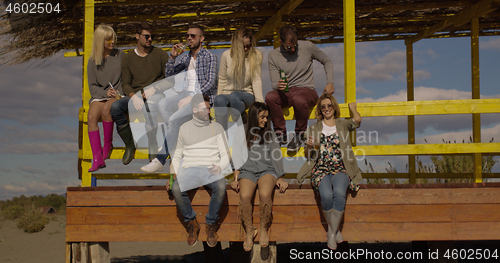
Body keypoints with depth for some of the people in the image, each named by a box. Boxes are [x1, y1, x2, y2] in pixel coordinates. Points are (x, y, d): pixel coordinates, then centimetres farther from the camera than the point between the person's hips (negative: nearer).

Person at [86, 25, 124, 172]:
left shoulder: (120, 56, 5)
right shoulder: (93, 61, 7)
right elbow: (92, 86, 7)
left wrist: (118, 92, -9)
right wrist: (105, 93, -12)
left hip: (117, 95, -2)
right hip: (99, 95, 2)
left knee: (106, 108, -35)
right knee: (91, 117, -27)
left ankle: (108, 145, -15)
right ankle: (97, 159, -31)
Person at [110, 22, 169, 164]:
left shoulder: (160, 54, 10)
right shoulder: (128, 58, 13)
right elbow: (126, 84, 6)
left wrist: (154, 88, -13)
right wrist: (134, 96, -17)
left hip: (156, 94, -2)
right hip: (135, 95, 2)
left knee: (151, 105, -41)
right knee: (115, 106, -29)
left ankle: (154, 151, -32)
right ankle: (130, 143, -9)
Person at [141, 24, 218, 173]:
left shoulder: (209, 57, 1)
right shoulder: (186, 57, 21)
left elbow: (211, 82, -9)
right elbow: (169, 73, 18)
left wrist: (191, 97, -18)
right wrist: (173, 57, 2)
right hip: (187, 93, 6)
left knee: (174, 119, -27)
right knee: (162, 104, -25)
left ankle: (160, 160, -22)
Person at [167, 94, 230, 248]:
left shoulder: (216, 128, 11)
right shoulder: (185, 128, 14)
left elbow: (225, 155, 7)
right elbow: (177, 155, 18)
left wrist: (219, 167, -15)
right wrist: (173, 174, 1)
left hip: (211, 170, -1)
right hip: (189, 169, 1)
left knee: (221, 187, -36)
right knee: (176, 189, -33)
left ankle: (211, 224, -13)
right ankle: (191, 223, -9)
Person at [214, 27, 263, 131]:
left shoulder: (256, 55, 0)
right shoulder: (226, 55, 3)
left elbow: (256, 80, -6)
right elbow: (222, 80, 10)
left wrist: (260, 104, -15)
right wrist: (218, 95, -3)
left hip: (247, 96, -1)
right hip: (227, 93, 1)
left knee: (234, 96, -37)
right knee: (219, 99, -35)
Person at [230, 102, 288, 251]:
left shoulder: (269, 133, 14)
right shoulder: (241, 132, 10)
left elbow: (276, 156, 14)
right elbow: (237, 157, 9)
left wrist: (280, 177, 4)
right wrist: (235, 178, -2)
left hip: (266, 170, 0)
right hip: (247, 170, 0)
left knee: (265, 194, -33)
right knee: (244, 196, -31)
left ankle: (264, 229, -12)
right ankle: (249, 231, -11)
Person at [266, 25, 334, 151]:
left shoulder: (307, 47, -1)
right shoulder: (273, 55, 0)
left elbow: (327, 61, 13)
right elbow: (274, 83, -2)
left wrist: (330, 83, 1)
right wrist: (278, 85, -27)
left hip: (307, 90, -2)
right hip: (286, 93, 2)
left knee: (299, 100, -39)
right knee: (270, 97, -33)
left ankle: (300, 134, -14)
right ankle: (281, 133, -15)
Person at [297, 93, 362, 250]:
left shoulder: (343, 125, 16)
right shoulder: (313, 128, 18)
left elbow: (357, 120, -7)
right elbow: (308, 155, 18)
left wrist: (352, 108, 15)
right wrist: (309, 146, -6)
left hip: (340, 168, 0)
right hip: (320, 169, 0)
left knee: (339, 193, -33)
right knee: (326, 195, -31)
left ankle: (332, 233, -19)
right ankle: (333, 229, -8)